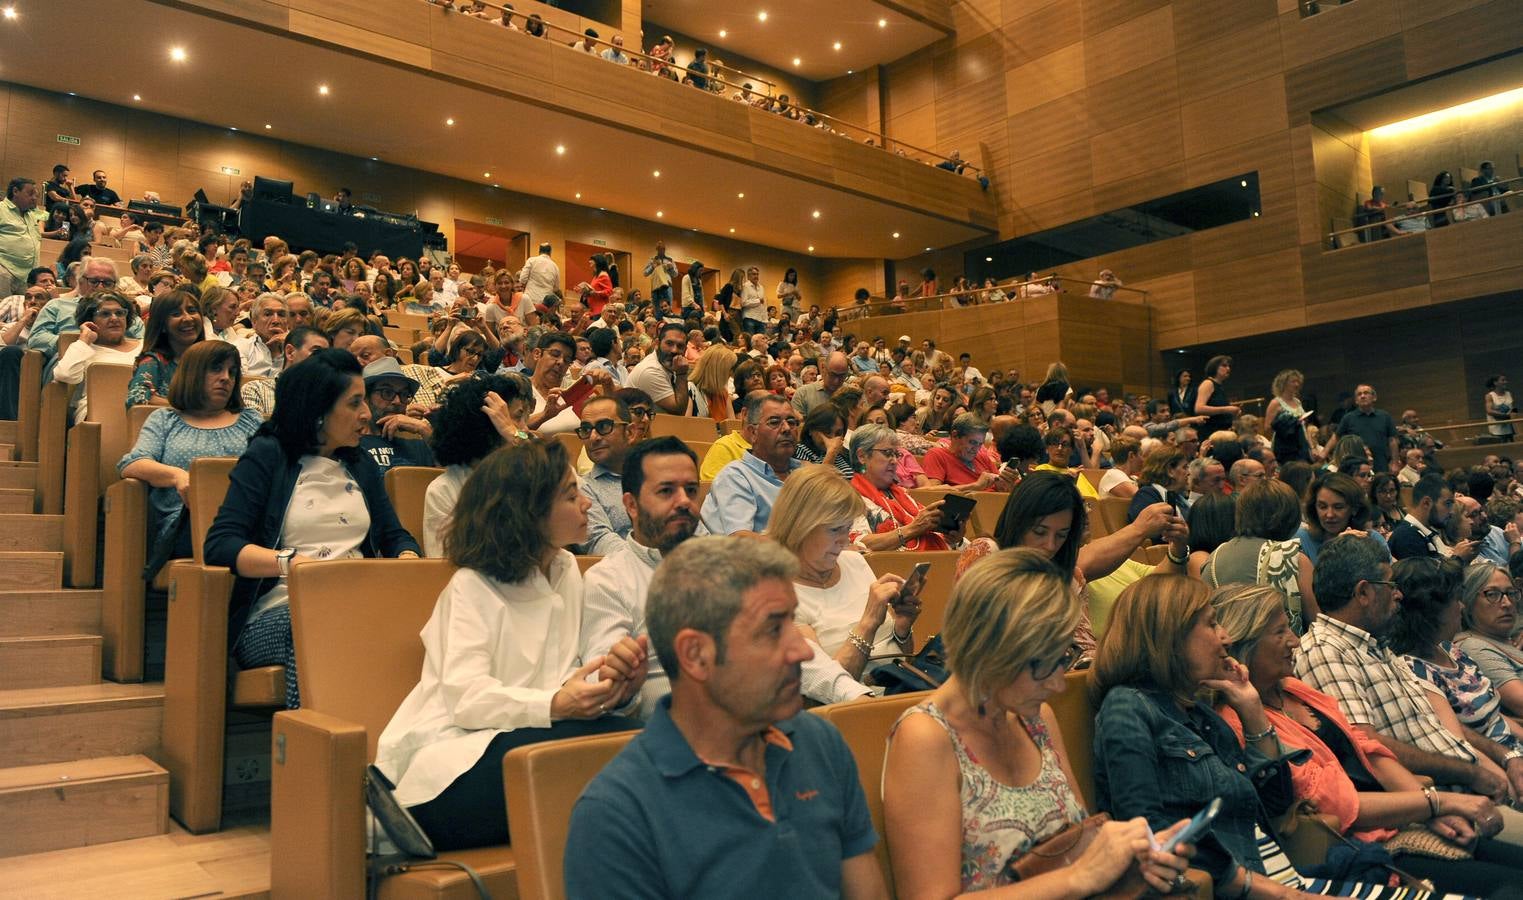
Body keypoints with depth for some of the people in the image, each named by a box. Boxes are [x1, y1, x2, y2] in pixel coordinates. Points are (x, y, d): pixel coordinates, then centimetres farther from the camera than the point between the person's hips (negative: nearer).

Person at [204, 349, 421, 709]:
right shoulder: (267, 456, 5)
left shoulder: (361, 464, 21)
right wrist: (290, 562, -24)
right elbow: (220, 545, -6)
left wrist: (409, 562, -5)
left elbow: (395, 537, 20)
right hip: (279, 611, -4)